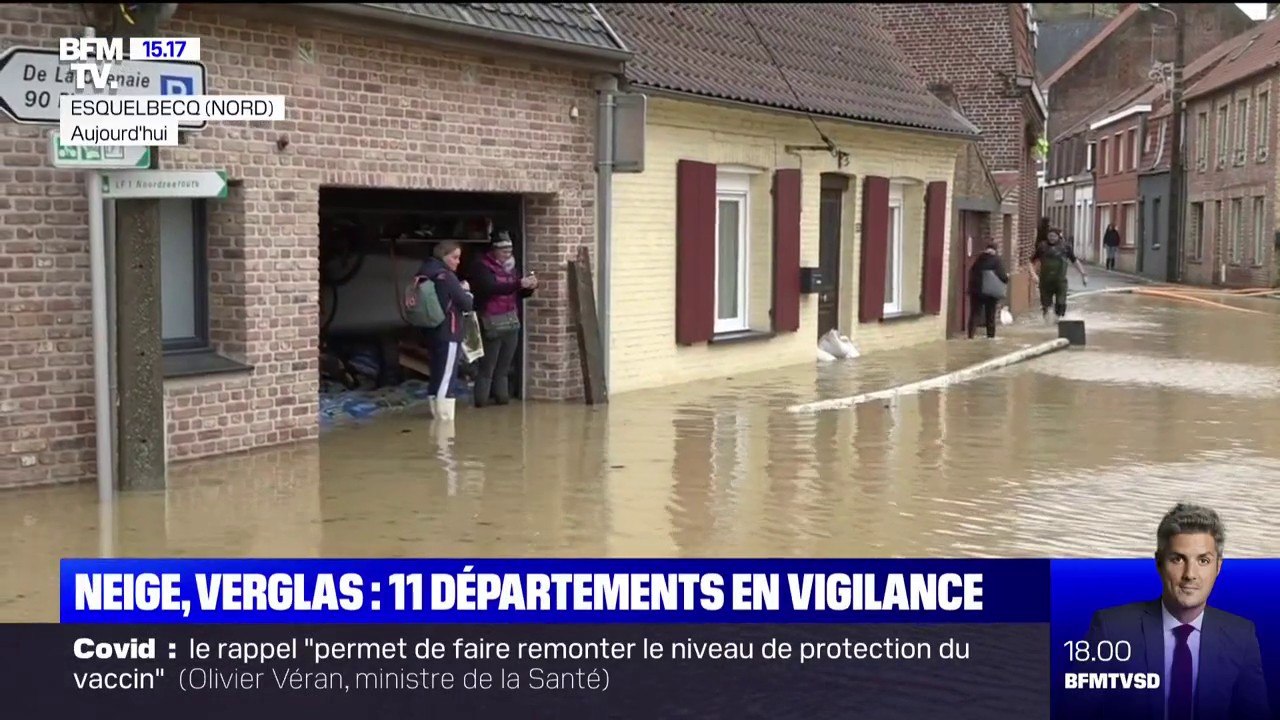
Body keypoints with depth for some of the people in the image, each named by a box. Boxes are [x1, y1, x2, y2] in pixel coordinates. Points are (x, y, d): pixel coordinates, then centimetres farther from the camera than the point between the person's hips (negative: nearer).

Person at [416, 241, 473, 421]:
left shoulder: (426, 274, 10)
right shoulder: (447, 276, -14)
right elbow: (467, 304, -11)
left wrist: (459, 290, 9)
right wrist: (466, 291, 8)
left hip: (432, 332, 9)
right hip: (449, 334, -9)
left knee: (437, 376, 14)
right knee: (447, 377, -8)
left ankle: (436, 413, 21)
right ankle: (444, 416, -11)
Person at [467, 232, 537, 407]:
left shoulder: (511, 267, 14)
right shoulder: (482, 267, -8)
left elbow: (520, 293, 17)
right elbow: (492, 288, -24)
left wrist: (530, 287, -7)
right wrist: (519, 283, -31)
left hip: (511, 322, 6)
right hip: (492, 324, -6)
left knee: (504, 366, 8)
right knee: (488, 366, -5)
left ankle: (501, 396, 12)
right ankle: (481, 400, -2)